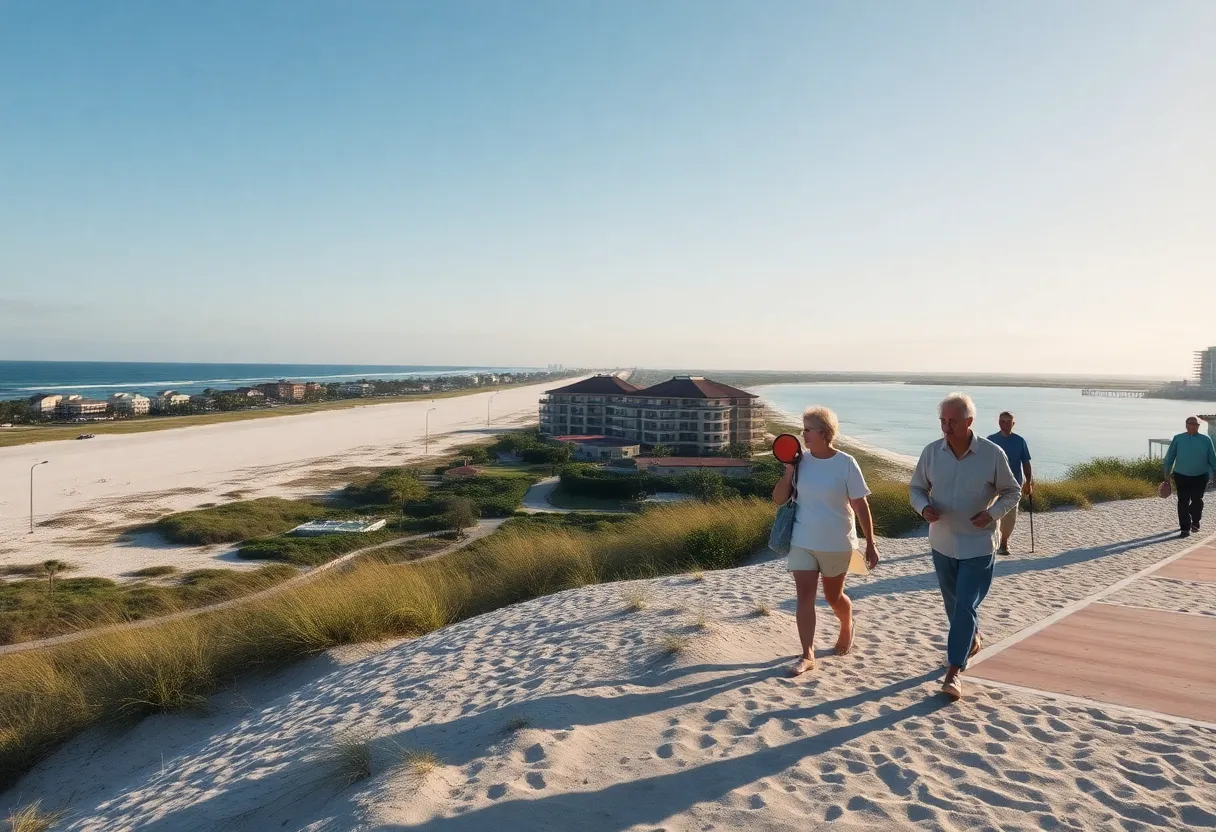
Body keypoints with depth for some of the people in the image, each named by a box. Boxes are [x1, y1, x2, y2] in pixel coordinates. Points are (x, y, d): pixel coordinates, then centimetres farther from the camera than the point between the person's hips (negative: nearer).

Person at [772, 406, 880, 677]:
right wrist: (789, 469, -15)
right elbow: (778, 499, -1)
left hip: (836, 543, -2)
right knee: (805, 597, -2)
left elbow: (861, 506, -7)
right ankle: (807, 655, 5)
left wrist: (870, 544, -6)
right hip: (801, 542, 2)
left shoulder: (845, 464, -12)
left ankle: (847, 628, 46)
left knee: (833, 596, 15)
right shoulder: (800, 461, -3)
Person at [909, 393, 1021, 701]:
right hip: (942, 543, 4)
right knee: (953, 603, 19)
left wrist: (992, 513, -17)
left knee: (965, 606, -8)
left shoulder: (992, 454, -13)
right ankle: (972, 640, 47)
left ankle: (954, 673, -2)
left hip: (977, 545, -3)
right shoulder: (931, 452, -7)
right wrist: (924, 507, -16)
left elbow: (1012, 491, 1)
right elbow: (916, 488, 6)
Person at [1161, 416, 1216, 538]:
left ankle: (1195, 522, 32)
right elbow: (1169, 458, 3)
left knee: (1197, 501, 6)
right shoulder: (1178, 439, -2)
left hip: (1200, 477, 0)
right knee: (1183, 502, -1)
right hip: (1181, 476, 0)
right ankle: (1185, 528, 4)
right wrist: (1167, 476, 3)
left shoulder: (1206, 439, -2)